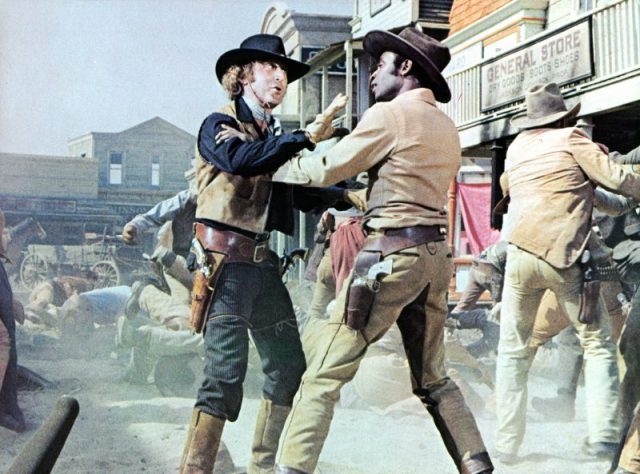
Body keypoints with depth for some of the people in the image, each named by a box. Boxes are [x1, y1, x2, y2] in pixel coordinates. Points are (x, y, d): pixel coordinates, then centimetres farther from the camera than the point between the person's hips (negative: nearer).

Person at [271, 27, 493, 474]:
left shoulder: (389, 114, -6)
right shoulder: (447, 127, 17)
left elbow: (324, 171, -4)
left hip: (391, 253, -8)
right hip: (436, 254, 8)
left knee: (323, 376, -6)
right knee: (433, 378, 18)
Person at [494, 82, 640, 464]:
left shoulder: (516, 148, 17)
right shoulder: (571, 139, 4)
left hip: (520, 255, 3)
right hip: (565, 257, -3)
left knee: (512, 350, 12)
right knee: (598, 345, 10)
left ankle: (507, 444, 9)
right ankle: (604, 435, 1)